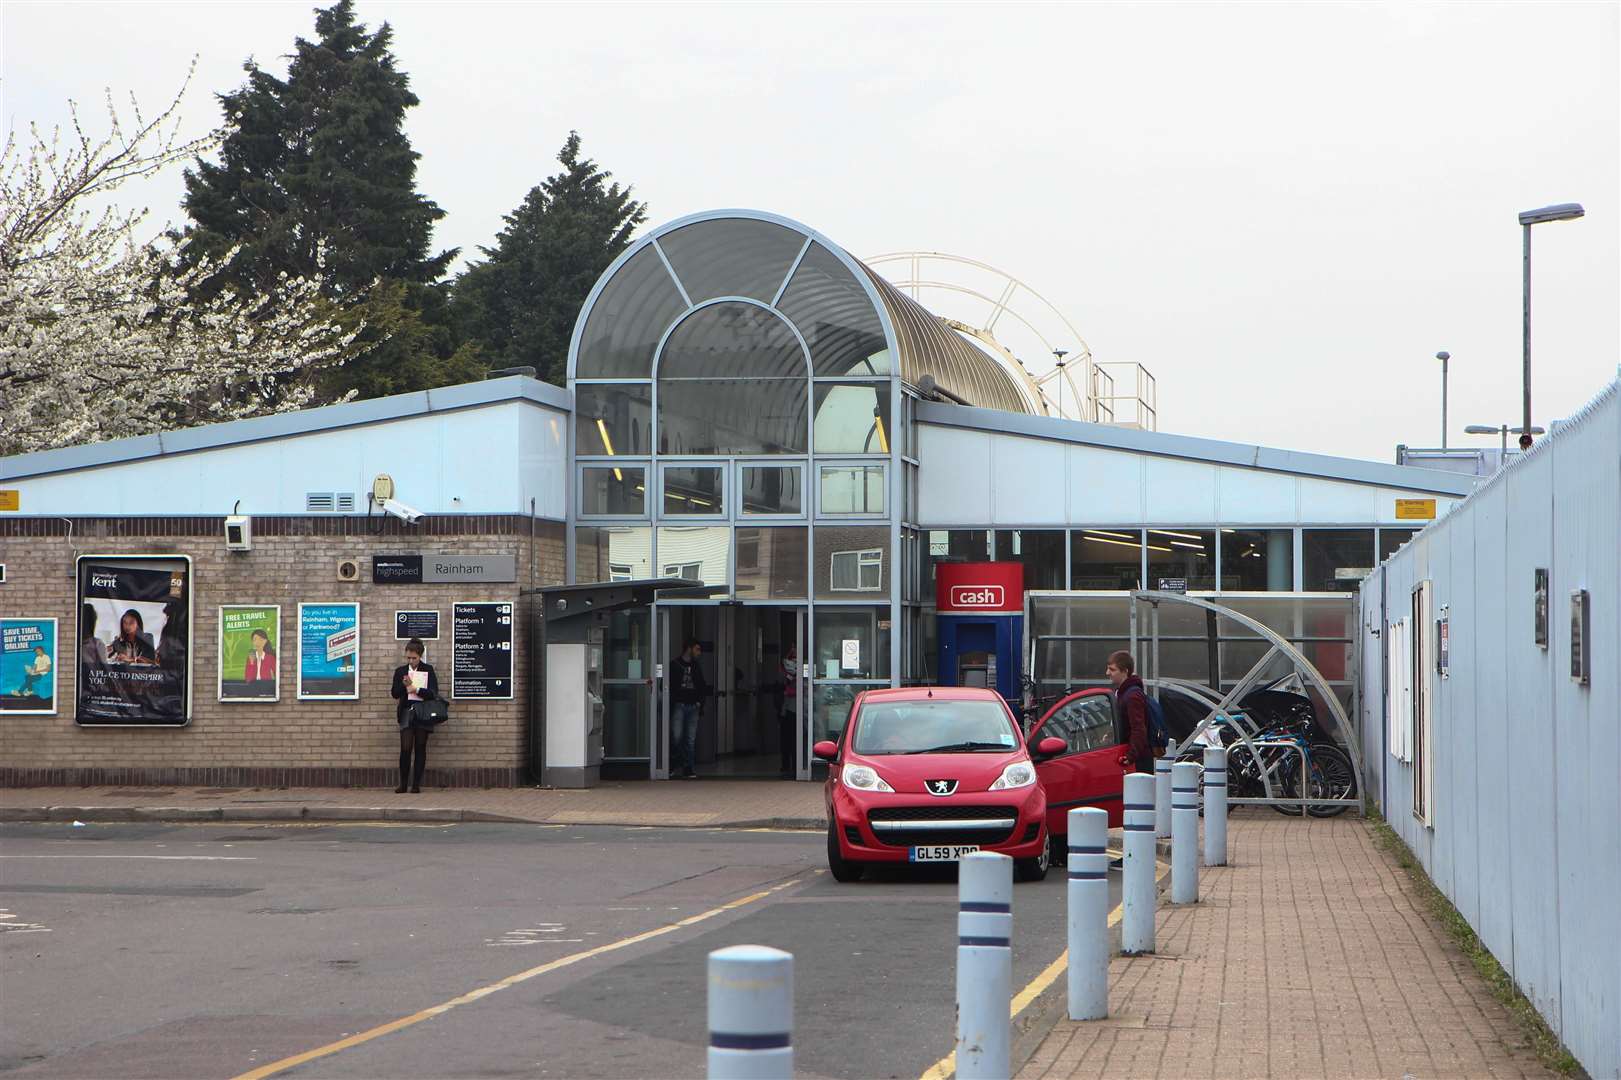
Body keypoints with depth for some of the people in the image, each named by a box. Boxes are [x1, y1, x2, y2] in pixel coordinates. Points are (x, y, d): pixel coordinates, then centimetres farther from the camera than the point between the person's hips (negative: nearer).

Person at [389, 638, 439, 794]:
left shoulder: (428, 670, 2)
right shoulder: (400, 671, 9)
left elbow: (433, 693, -5)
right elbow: (395, 693, 5)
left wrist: (415, 689, -12)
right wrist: (404, 685, -13)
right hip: (406, 714, 1)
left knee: (420, 749, 1)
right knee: (405, 749, -8)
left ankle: (416, 784, 5)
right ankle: (403, 784, -1)